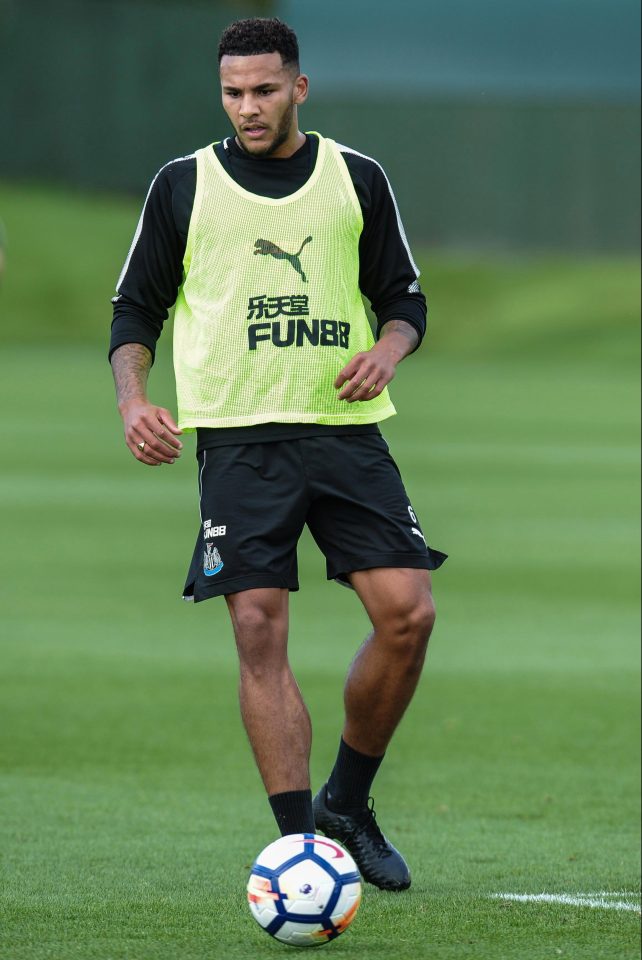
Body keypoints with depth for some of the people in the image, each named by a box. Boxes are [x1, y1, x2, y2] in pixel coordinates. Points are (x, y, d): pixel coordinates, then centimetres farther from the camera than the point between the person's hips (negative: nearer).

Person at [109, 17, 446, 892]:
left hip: (345, 427, 2)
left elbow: (404, 296, 16)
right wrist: (133, 398, -6)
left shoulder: (357, 180, 10)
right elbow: (136, 309, 11)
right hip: (238, 437, -2)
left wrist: (387, 350, -6)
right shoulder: (184, 186, 6)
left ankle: (347, 804, 12)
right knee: (261, 631, -10)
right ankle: (300, 844, -6)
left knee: (408, 613, -9)